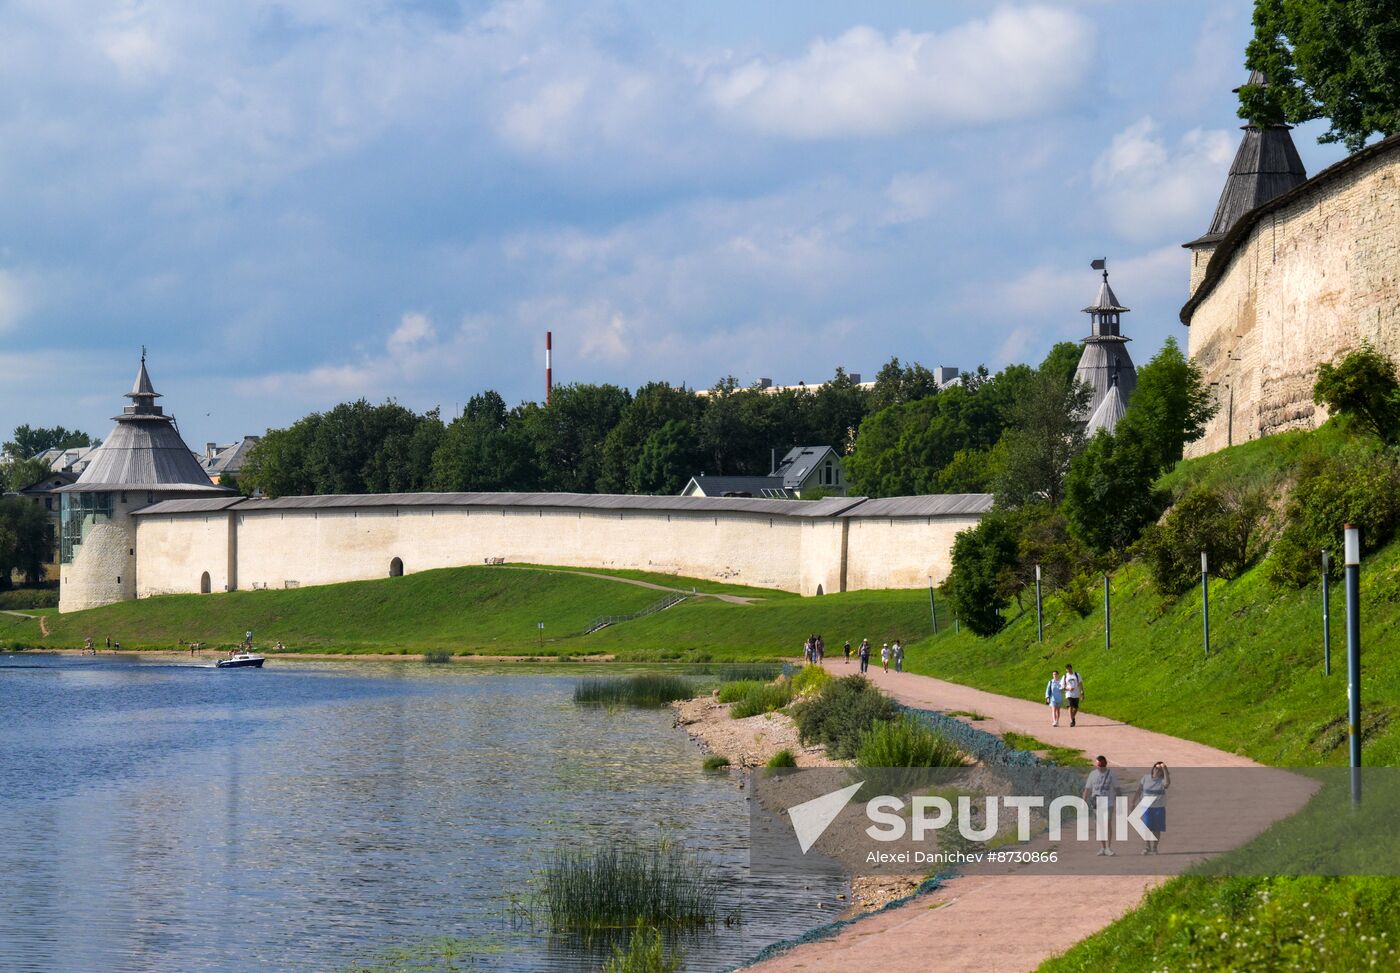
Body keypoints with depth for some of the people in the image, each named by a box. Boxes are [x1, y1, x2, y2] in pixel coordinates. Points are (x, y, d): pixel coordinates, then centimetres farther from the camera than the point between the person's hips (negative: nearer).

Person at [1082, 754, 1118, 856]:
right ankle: (1102, 848, 11)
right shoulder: (1092, 774, 6)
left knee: (1107, 824, -12)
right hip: (1096, 802, 2)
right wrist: (1084, 802, 1)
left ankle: (1108, 848, -12)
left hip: (1108, 802, -2)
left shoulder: (1110, 774, 2)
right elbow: (1087, 789, 7)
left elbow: (1116, 789, 7)